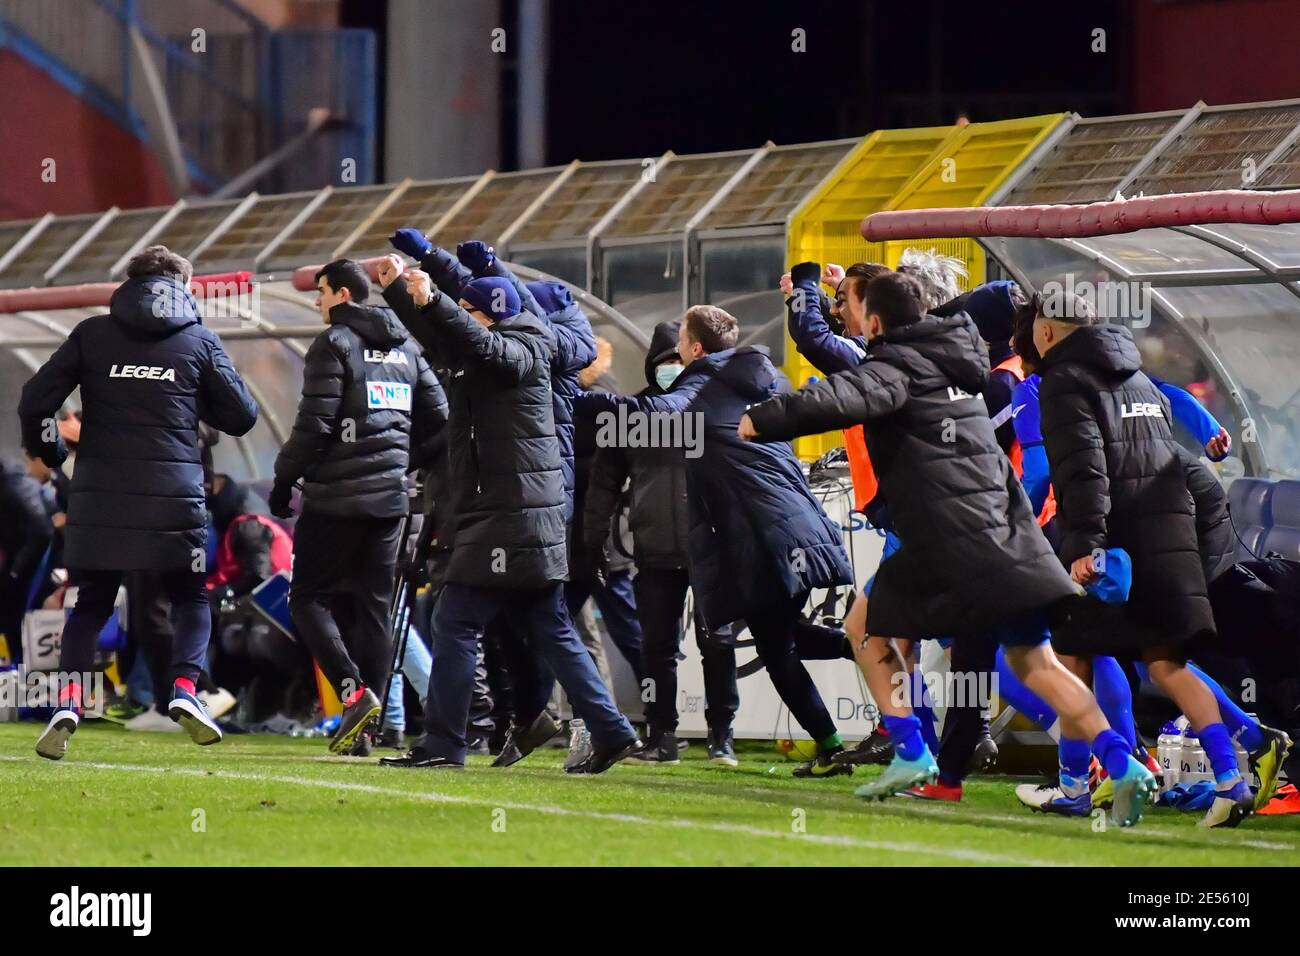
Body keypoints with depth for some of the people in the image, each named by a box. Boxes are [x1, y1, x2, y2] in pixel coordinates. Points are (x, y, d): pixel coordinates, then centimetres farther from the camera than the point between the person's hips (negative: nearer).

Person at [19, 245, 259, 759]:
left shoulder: (92, 335, 5)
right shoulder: (199, 340, 4)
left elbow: (34, 402, 1)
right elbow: (242, 417, 6)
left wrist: (46, 449, 19)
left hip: (98, 499, 1)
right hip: (174, 499, -1)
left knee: (91, 603, 15)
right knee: (190, 596, 17)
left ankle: (69, 697, -6)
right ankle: (185, 687, -6)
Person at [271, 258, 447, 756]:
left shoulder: (334, 345, -8)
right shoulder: (404, 347, 14)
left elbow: (314, 425, -14)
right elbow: (436, 416, 13)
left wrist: (283, 480, -4)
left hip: (338, 496, -7)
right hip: (390, 496, 7)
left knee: (308, 598, 1)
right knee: (373, 606, 8)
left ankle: (355, 694, -18)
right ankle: (363, 729, 5)